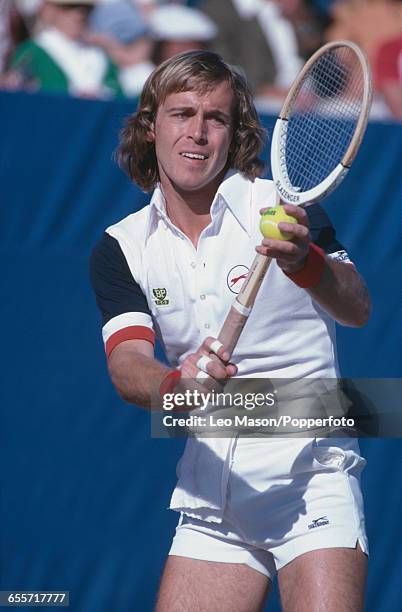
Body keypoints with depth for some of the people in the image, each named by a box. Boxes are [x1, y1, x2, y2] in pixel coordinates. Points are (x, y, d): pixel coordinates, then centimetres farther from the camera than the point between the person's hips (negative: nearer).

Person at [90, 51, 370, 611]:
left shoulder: (283, 208, -5)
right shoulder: (122, 248, 5)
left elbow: (357, 310, -16)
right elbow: (127, 364, -9)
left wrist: (302, 262, -38)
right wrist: (176, 385, -32)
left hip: (310, 474, -4)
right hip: (210, 488, 4)